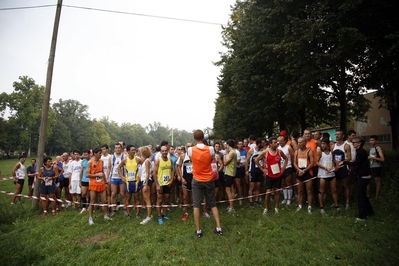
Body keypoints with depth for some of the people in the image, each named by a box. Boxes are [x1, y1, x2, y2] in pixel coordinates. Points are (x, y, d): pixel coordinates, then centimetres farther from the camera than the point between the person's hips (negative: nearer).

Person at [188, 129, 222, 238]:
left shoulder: (191, 150, -12)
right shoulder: (210, 149, -11)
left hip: (197, 181, -1)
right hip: (209, 180, 1)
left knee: (196, 205, 7)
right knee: (212, 204, 13)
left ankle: (198, 230, 12)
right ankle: (218, 228, 16)